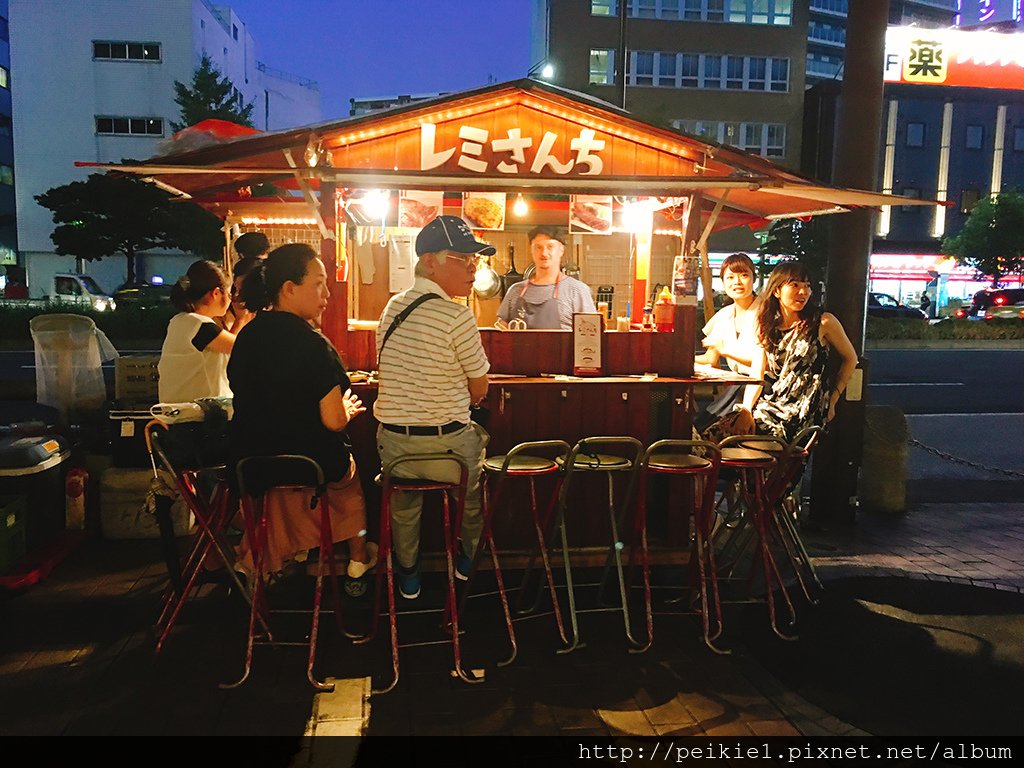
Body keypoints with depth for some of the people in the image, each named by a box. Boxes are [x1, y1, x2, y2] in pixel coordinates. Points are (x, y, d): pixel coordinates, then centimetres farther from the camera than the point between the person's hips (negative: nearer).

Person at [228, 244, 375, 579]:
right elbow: (334, 421, -23)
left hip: (251, 466, 5)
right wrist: (349, 408, 0)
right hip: (314, 468, -5)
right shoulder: (313, 345, -24)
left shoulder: (247, 336, -2)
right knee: (350, 468, 29)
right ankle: (358, 557, 43)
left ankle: (292, 548, 44)